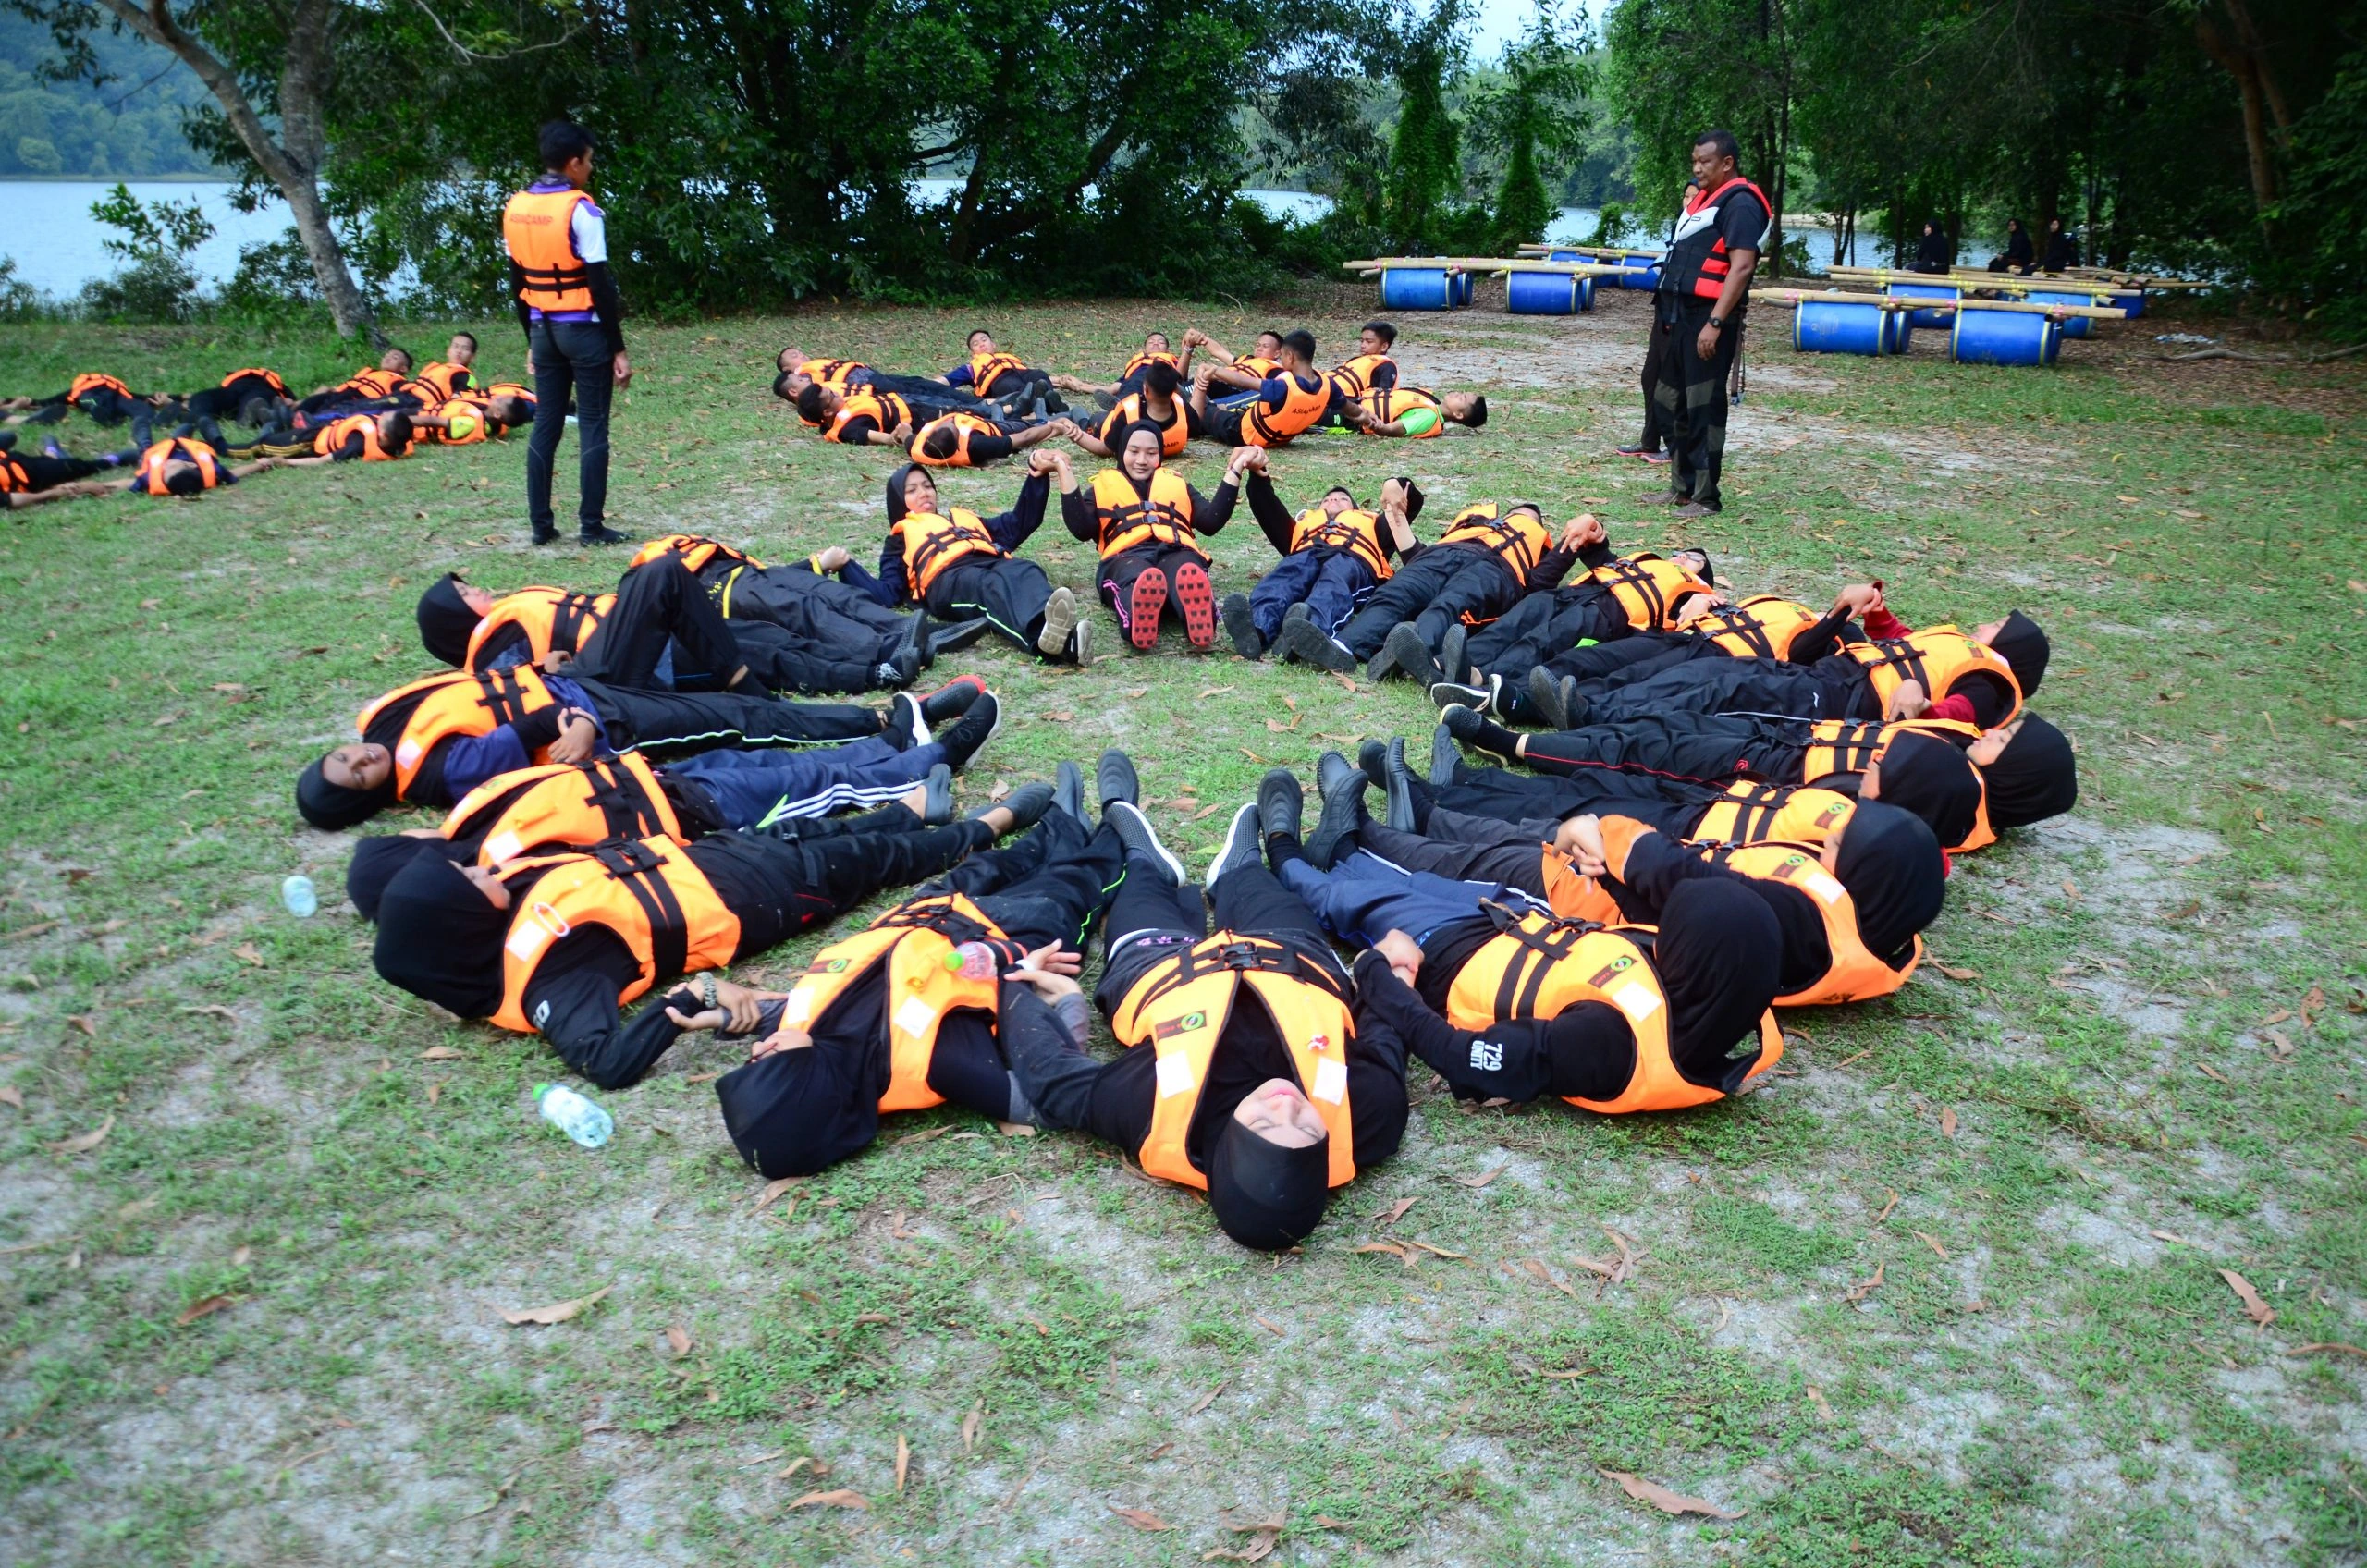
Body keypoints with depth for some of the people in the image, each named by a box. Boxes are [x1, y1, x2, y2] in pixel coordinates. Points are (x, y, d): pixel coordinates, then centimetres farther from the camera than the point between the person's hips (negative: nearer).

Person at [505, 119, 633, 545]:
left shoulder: (515, 208, 7)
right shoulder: (581, 210, -13)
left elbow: (517, 283, 12)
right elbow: (600, 285, -15)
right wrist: (618, 348, -11)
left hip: (544, 330, 6)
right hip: (584, 330, -6)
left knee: (545, 425, 11)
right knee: (592, 428, 0)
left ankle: (541, 525, 13)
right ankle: (591, 526, 1)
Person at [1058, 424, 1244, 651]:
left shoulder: (1177, 484, 37)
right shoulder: (1102, 487, 31)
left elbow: (1211, 522, 19)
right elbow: (1081, 530, 10)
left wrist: (1234, 471, 16)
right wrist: (1065, 473, 4)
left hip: (1177, 553, 1)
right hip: (1127, 557, -1)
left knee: (1187, 573, -39)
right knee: (1137, 578, -42)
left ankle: (1198, 619, -72)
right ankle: (1137, 622, -74)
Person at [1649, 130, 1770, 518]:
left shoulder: (1739, 203, -10)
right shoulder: (1703, 199, 19)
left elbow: (1741, 267, -19)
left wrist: (1714, 324, -24)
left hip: (1707, 318, -10)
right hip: (1679, 317, 10)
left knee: (1704, 408, -5)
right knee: (1671, 402, 13)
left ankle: (1705, 497, 1)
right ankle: (1681, 487, 23)